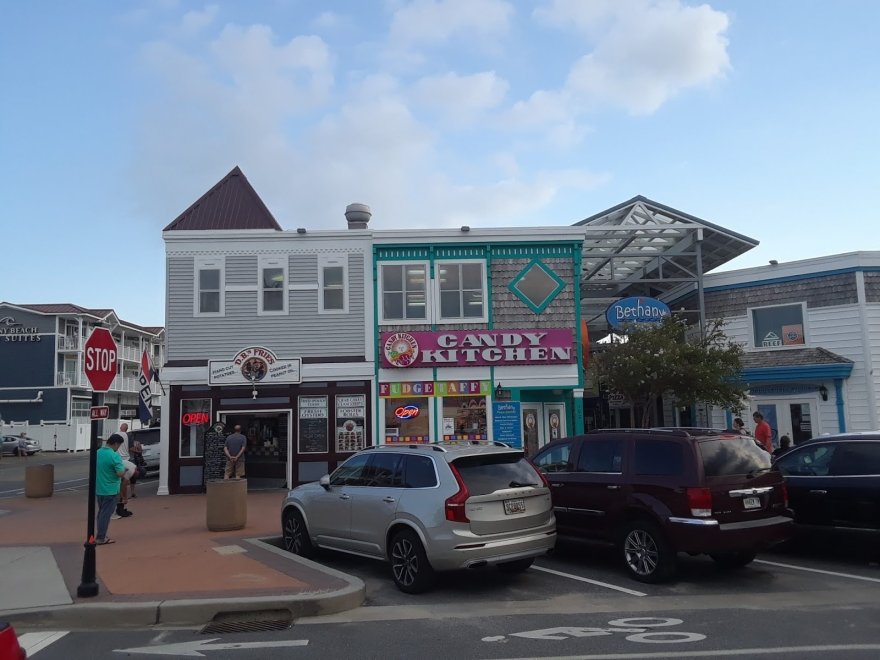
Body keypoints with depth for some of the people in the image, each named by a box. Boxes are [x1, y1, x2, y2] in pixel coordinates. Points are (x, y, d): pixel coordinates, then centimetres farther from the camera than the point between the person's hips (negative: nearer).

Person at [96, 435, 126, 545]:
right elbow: (120, 474, -23)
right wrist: (124, 469, -3)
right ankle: (101, 538, 7)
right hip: (110, 490, -7)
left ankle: (100, 534, 28)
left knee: (101, 512, 19)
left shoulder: (97, 453, 4)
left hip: (98, 489, 7)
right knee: (106, 514, 1)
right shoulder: (114, 455, -21)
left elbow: (94, 469, 17)